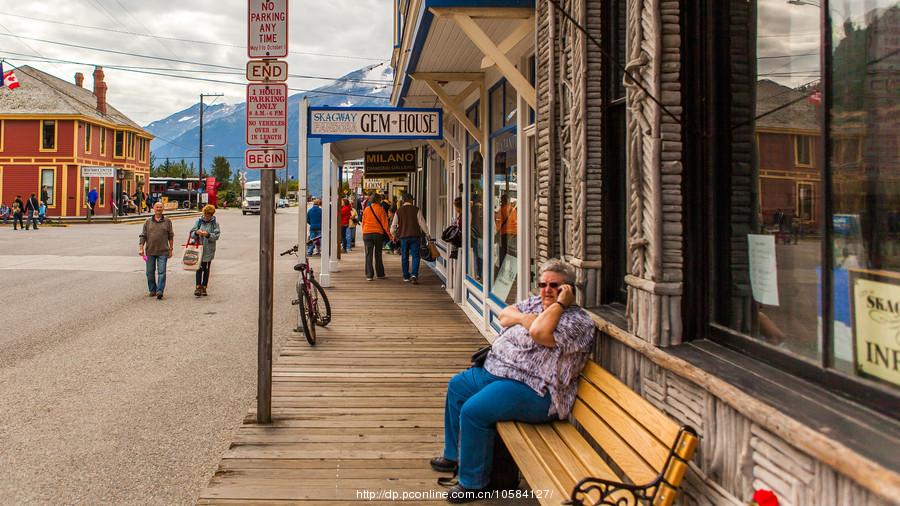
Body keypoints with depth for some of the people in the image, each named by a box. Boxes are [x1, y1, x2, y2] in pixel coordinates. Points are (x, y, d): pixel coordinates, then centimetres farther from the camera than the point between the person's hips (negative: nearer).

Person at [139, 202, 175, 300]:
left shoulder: (167, 221, 6)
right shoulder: (148, 222, 9)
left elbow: (170, 236, 7)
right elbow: (143, 236, 9)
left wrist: (170, 249, 4)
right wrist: (141, 248, -1)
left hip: (163, 251, -2)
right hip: (150, 251, 2)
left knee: (161, 272, -8)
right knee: (150, 272, 8)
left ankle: (160, 291, -11)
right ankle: (152, 290, 21)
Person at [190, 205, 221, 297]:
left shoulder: (215, 223, 0)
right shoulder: (199, 221, 5)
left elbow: (216, 236, -9)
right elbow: (192, 233, 3)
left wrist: (208, 234, -25)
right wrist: (196, 233, -19)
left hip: (209, 250, 0)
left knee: (206, 269, 8)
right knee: (199, 268, -5)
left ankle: (204, 287, 16)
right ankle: (198, 287, -4)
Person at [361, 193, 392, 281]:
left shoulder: (366, 209, 5)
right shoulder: (381, 209, -3)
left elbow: (363, 223, 10)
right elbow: (384, 223, -6)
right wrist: (389, 235, -3)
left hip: (367, 234, 1)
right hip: (378, 233, -1)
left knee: (368, 255, 3)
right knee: (378, 255, 11)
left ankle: (369, 275, -3)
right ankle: (380, 274, 18)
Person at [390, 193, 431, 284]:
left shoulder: (398, 212, 5)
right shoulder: (416, 210, -2)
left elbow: (393, 226, 9)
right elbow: (422, 223, -3)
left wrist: (394, 235, 25)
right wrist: (427, 234, 6)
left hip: (403, 236, 2)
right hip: (415, 236, -2)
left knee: (404, 257, 12)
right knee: (415, 256, -1)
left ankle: (406, 277, 16)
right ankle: (414, 274, -17)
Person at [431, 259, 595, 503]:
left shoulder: (577, 320, -14)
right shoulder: (537, 302, 15)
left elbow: (539, 332, -29)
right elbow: (504, 315, 9)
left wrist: (560, 303, -19)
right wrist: (522, 318, -10)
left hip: (533, 391, -11)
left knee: (473, 411, -26)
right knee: (457, 386, 21)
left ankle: (473, 482, -7)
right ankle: (453, 455, 35)